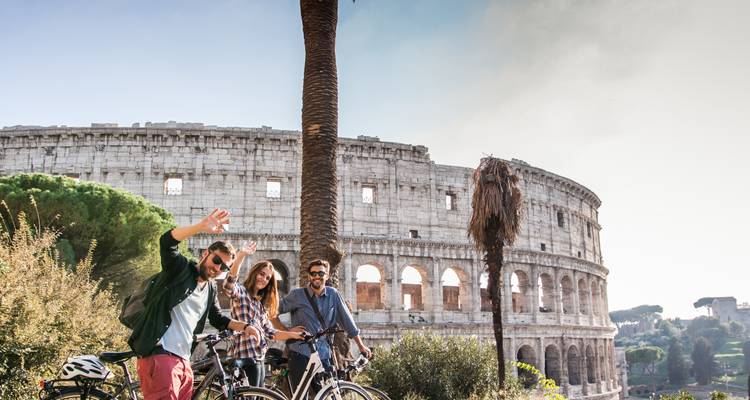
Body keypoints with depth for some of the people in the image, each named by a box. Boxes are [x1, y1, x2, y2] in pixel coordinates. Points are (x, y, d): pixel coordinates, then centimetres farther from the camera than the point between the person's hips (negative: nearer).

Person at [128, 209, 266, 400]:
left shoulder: (211, 289, 19)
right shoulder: (180, 269, -2)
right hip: (159, 355, -8)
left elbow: (218, 319, 29)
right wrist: (202, 226, -34)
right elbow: (167, 241, -21)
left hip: (183, 360, 8)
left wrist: (244, 326, 13)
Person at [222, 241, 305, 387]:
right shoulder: (241, 292, -3)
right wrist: (241, 256, -38)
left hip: (259, 357, 9)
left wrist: (291, 334, 5)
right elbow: (229, 285, -28)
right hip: (246, 356, -9)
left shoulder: (261, 302, 21)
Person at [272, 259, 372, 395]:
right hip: (301, 354, -3)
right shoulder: (297, 295, -1)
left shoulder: (333, 295, 6)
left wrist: (361, 346, 10)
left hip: (324, 355, 3)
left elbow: (347, 320, 10)